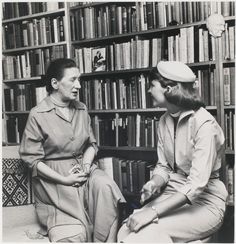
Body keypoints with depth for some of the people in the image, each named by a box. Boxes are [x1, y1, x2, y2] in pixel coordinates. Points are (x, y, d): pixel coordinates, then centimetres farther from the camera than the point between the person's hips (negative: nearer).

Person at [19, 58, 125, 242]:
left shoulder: (81, 110, 7)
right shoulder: (38, 115, -9)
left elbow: (92, 144, 13)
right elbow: (32, 159, -9)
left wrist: (86, 164, -9)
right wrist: (64, 179, -16)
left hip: (82, 167, 5)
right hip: (53, 177, -4)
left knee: (106, 186, -27)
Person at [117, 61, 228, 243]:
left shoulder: (205, 124, -19)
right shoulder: (164, 121, 4)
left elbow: (197, 183, -25)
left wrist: (154, 211, -28)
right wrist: (155, 183, -13)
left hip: (204, 202, -5)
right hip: (173, 195, 6)